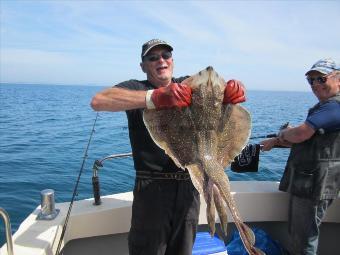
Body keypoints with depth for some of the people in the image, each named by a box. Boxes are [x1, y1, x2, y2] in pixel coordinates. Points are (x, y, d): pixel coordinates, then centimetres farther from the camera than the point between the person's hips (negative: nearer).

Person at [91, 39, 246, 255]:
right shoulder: (136, 88, -3)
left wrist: (235, 89, -22)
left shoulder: (189, 84, 9)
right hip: (153, 187, -3)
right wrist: (156, 97, -33)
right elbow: (98, 101, -21)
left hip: (190, 184, 4)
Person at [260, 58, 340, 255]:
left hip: (315, 183, -10)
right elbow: (307, 140, 21)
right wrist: (276, 142, 11)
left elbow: (300, 134, -26)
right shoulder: (324, 106, 17)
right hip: (304, 180, 10)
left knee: (304, 238, 3)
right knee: (296, 232, 22)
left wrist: (284, 133, -4)